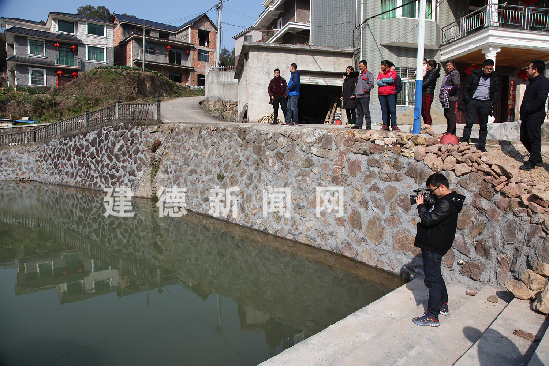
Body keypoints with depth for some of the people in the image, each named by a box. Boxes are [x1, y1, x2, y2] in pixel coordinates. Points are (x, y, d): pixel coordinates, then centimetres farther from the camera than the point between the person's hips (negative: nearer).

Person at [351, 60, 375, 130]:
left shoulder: (369, 74, 0)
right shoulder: (360, 75, 25)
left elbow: (371, 84, -10)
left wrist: (365, 90, -17)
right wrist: (355, 93, 18)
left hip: (365, 96, -8)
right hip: (358, 96, 8)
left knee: (366, 112, -9)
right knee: (359, 112, 9)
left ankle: (368, 126, -7)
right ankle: (359, 125, 13)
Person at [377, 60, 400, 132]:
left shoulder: (393, 71, 7)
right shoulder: (380, 73, 16)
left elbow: (392, 80, -10)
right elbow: (378, 82, 2)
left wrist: (383, 79, 0)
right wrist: (387, 82, -6)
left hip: (390, 93, -3)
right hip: (381, 93, 3)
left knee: (392, 110, -8)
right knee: (384, 110, 1)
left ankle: (394, 125, -6)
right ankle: (385, 125, 3)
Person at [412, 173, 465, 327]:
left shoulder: (446, 204, -23)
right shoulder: (448, 200, 11)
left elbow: (429, 220, -26)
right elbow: (432, 214, 17)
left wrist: (421, 205, -15)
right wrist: (425, 205, 4)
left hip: (433, 247, -11)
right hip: (434, 245, 11)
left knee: (432, 280, -3)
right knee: (436, 277, 23)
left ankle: (432, 317, 5)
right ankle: (443, 306, 39)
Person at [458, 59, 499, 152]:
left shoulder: (494, 77, 11)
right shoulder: (474, 75, 0)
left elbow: (495, 91, 19)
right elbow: (465, 89, 2)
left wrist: (492, 102, 6)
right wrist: (468, 101, -6)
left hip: (486, 103, 3)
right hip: (473, 101, -3)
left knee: (483, 125, 5)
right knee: (469, 123, -11)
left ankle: (482, 145, 11)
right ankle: (464, 142, -8)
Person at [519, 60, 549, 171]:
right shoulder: (532, 81, 19)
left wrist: (528, 109, -18)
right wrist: (523, 112, 12)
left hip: (535, 117, -10)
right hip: (526, 116, 10)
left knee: (534, 140, -2)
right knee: (524, 138, 14)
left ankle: (532, 162, 5)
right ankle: (538, 159, 26)